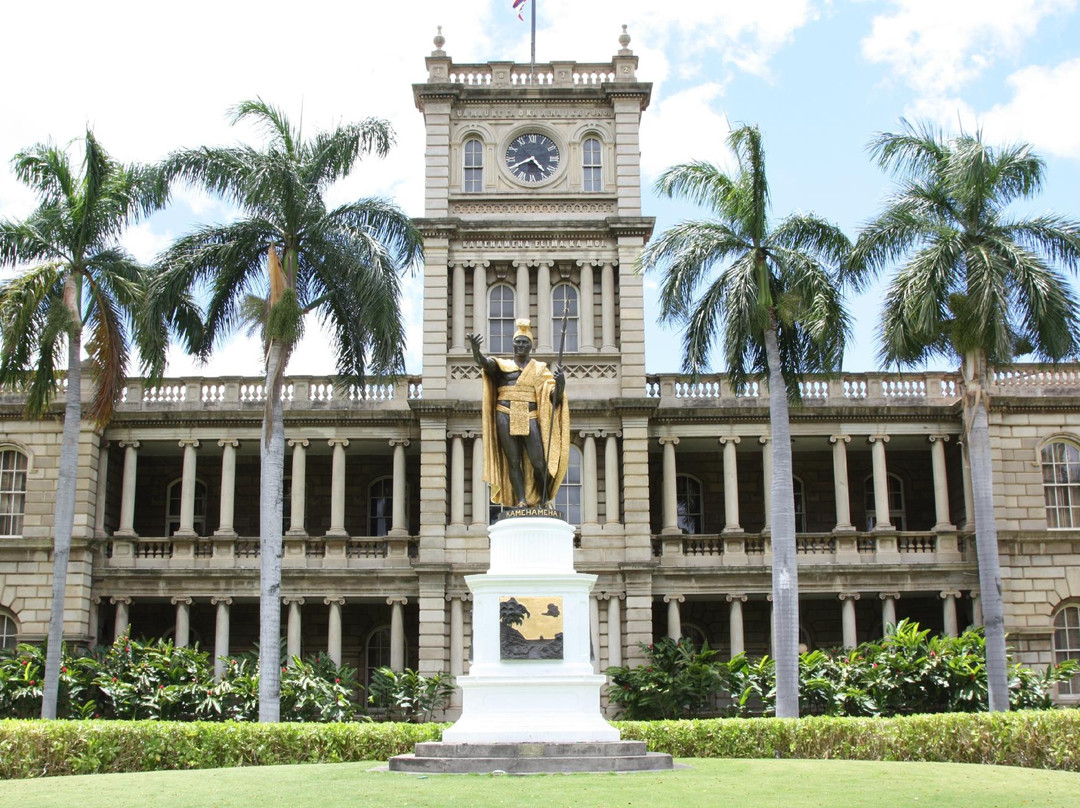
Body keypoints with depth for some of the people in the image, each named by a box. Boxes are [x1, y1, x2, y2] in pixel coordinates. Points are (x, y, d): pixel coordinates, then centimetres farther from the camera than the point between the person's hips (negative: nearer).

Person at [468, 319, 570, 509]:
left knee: (538, 462, -8)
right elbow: (484, 362, -10)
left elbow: (554, 397, 4)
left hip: (530, 418, 0)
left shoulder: (540, 368, 13)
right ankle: (521, 501, -3)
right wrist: (475, 350, -33)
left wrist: (560, 384, -20)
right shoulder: (502, 365, 12)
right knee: (513, 461, -3)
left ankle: (545, 499, 9)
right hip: (506, 417, 0)